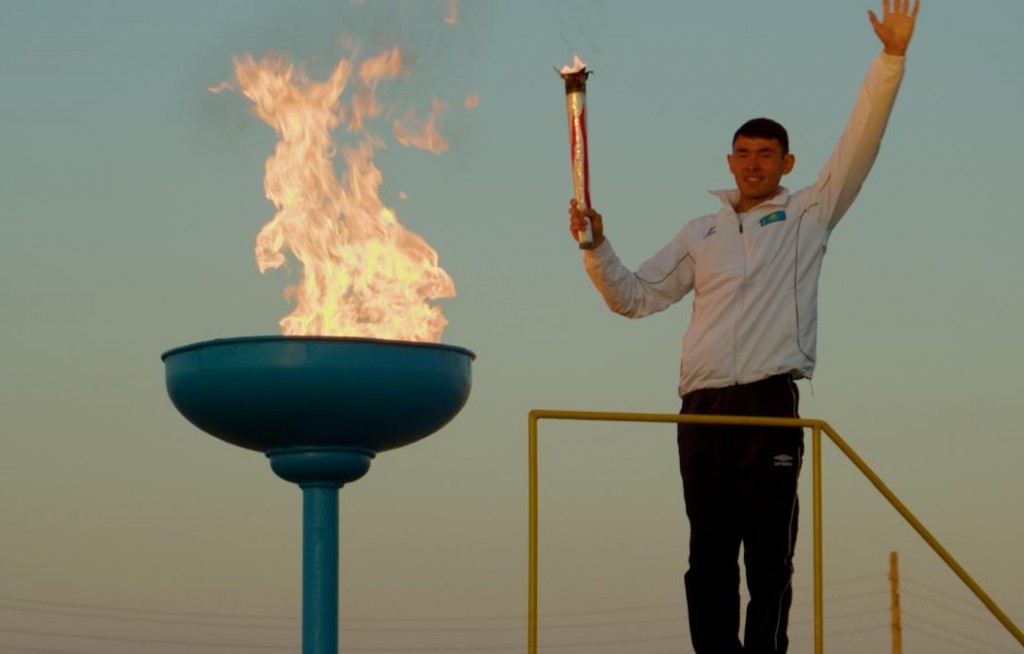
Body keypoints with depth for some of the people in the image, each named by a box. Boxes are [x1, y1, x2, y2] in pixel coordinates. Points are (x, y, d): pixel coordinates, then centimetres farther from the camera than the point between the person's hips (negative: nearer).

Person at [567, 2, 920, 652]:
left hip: (770, 405, -4)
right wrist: (596, 248, 2)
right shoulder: (702, 234, 19)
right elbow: (635, 297, 19)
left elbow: (859, 147, -1)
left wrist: (891, 58, -9)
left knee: (769, 555, -4)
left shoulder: (806, 217, 9)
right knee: (709, 554, 4)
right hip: (703, 407, 4)